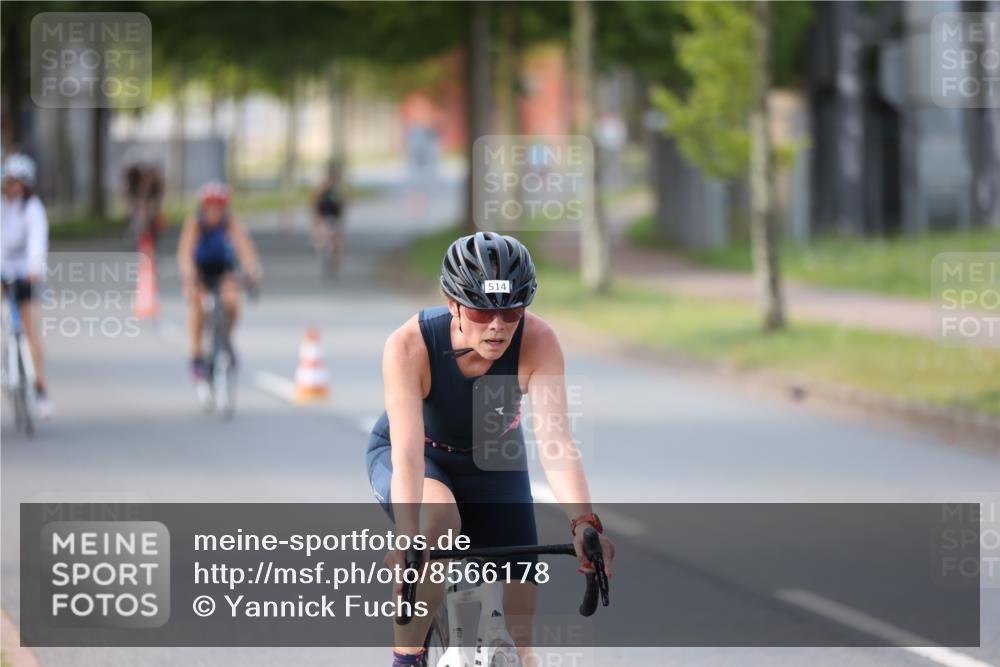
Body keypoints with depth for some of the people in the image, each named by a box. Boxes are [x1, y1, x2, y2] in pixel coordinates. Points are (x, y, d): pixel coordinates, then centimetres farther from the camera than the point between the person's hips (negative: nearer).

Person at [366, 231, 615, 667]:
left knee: (519, 620, -9)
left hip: (492, 462, 2)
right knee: (438, 519, -36)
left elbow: (555, 441, -39)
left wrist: (583, 524, -55)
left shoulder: (537, 341, -31)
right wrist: (407, 540, -58)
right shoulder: (408, 346, -35)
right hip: (422, 457, -2)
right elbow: (408, 452, -43)